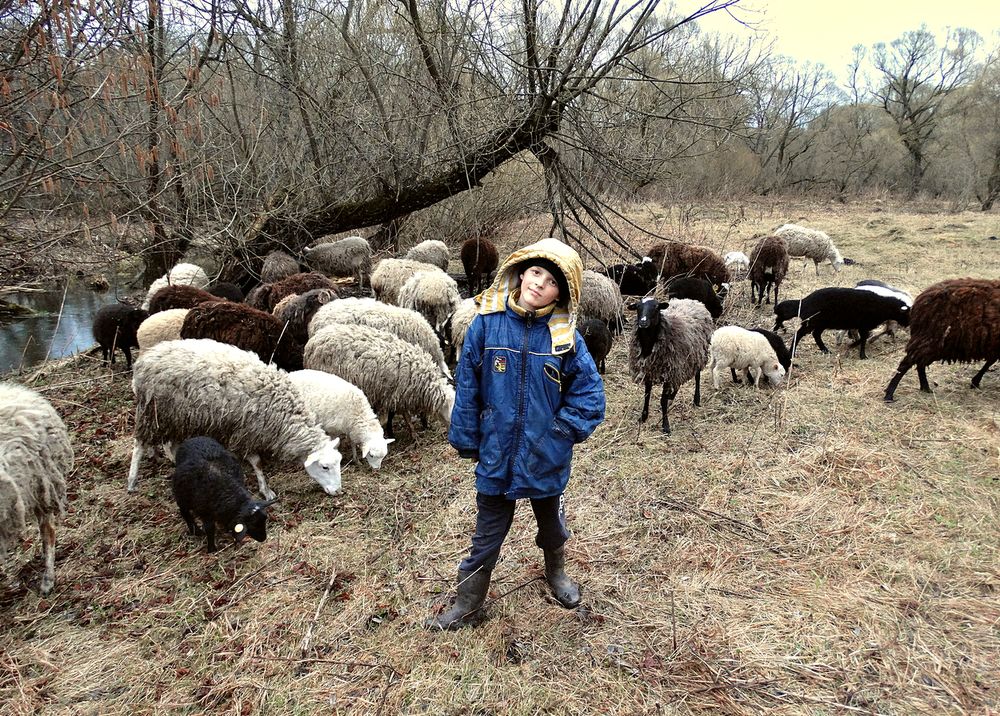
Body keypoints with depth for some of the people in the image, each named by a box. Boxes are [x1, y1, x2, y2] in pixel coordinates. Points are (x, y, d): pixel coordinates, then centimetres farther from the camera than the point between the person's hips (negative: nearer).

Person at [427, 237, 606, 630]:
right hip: (496, 453, 0)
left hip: (546, 456, 0)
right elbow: (467, 385, -5)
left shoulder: (565, 336, -12)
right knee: (488, 531, 14)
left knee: (551, 519, 25)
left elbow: (590, 393, -5)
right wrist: (466, 438, -3)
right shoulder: (487, 322, -11)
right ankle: (467, 605, 32)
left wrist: (562, 431, -13)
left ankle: (556, 571, 54)